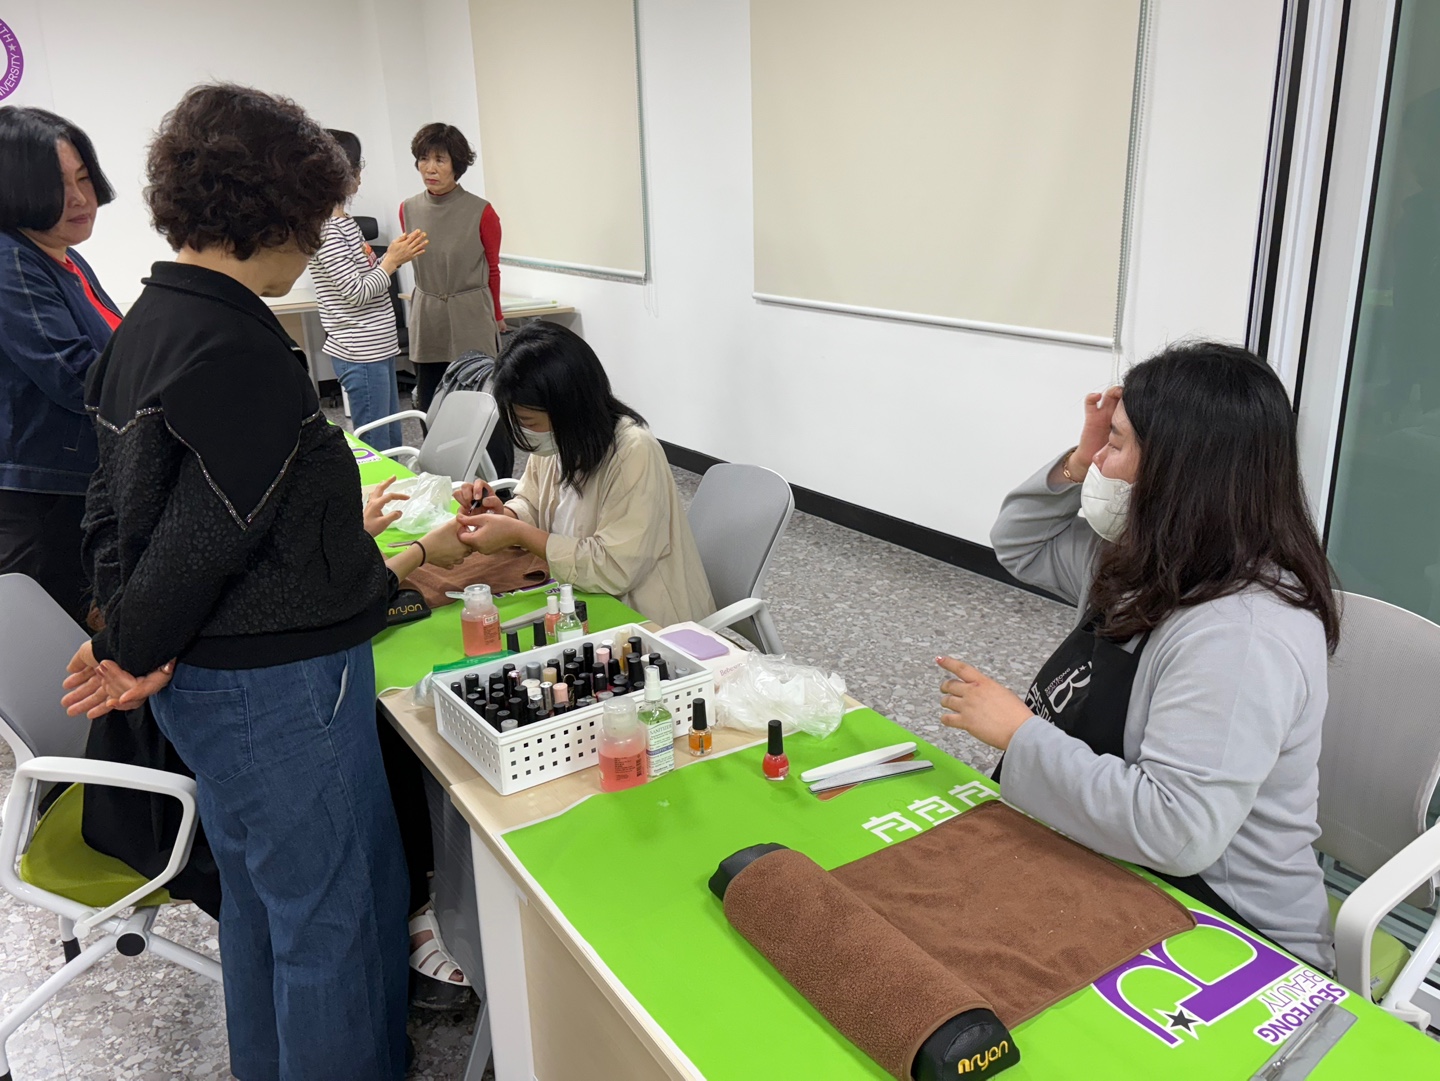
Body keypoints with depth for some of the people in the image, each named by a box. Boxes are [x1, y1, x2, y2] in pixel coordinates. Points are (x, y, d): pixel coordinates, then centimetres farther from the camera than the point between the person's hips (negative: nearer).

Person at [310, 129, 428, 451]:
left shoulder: (343, 221, 13)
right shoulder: (324, 227, -16)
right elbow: (355, 292, -18)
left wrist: (396, 255, 5)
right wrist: (393, 259, -7)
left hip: (378, 347, 10)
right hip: (359, 353, -10)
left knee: (393, 442, 16)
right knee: (375, 448, -3)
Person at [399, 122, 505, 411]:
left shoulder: (482, 212, -8)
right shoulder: (408, 210, 4)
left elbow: (492, 271, 6)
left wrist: (497, 317, 17)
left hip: (472, 322, -4)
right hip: (426, 322, 4)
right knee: (428, 412, 7)